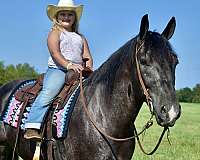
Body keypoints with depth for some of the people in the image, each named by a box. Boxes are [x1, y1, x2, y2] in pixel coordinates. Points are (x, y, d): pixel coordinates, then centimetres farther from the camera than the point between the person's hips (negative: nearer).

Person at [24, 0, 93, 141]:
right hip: (57, 70, -5)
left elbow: (87, 56, 16)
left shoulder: (80, 37, 26)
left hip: (78, 72, 6)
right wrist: (69, 65, -23)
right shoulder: (55, 33, 10)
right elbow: (55, 53, -7)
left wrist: (88, 68, -8)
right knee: (48, 92, -31)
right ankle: (32, 127, -37)